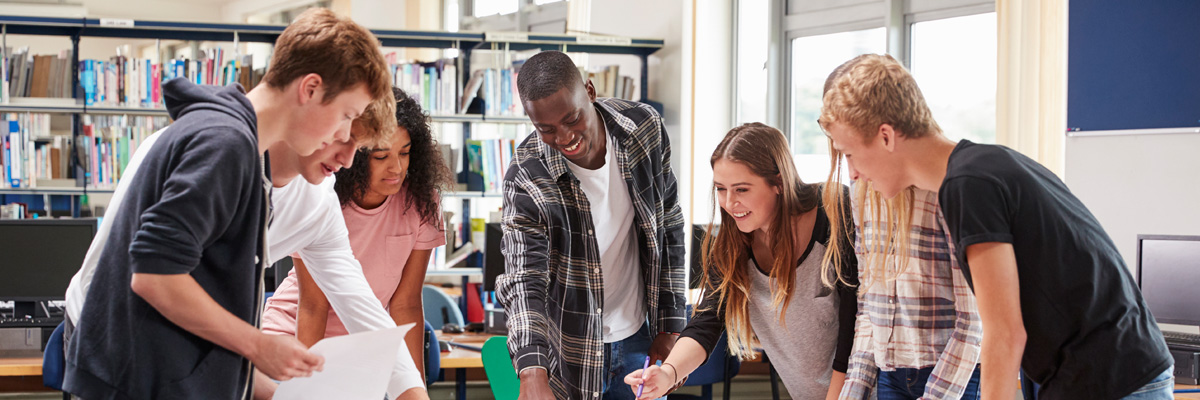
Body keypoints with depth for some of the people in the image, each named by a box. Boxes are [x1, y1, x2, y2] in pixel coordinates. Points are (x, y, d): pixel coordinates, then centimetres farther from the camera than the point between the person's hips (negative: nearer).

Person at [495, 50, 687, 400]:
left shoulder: (645, 128, -11)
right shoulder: (526, 179, -21)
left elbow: (668, 226, 1)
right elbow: (523, 281, -26)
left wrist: (670, 323, 2)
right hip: (569, 353, -3)